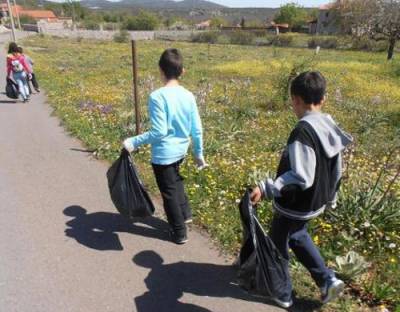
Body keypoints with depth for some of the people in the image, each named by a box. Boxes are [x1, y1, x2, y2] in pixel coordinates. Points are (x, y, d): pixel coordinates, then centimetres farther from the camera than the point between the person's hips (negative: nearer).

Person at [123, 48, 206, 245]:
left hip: (163, 154, -6)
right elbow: (197, 130, 0)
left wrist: (133, 142, -14)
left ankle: (179, 233, 28)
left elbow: (158, 132, -24)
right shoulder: (188, 95, -4)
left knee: (169, 192, 12)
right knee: (175, 181, 33)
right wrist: (199, 153, 13)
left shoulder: (157, 96, -21)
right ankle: (185, 214, 44)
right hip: (180, 150, 6)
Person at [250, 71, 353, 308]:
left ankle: (282, 294, 35)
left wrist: (266, 189, -39)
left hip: (295, 205, -8)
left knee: (278, 246, 15)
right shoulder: (331, 128, 0)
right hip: (315, 202, 8)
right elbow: (336, 170, 9)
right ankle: (328, 280, 31)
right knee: (297, 236, 32)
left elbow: (301, 177, -33)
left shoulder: (303, 132, -27)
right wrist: (331, 198, 22)